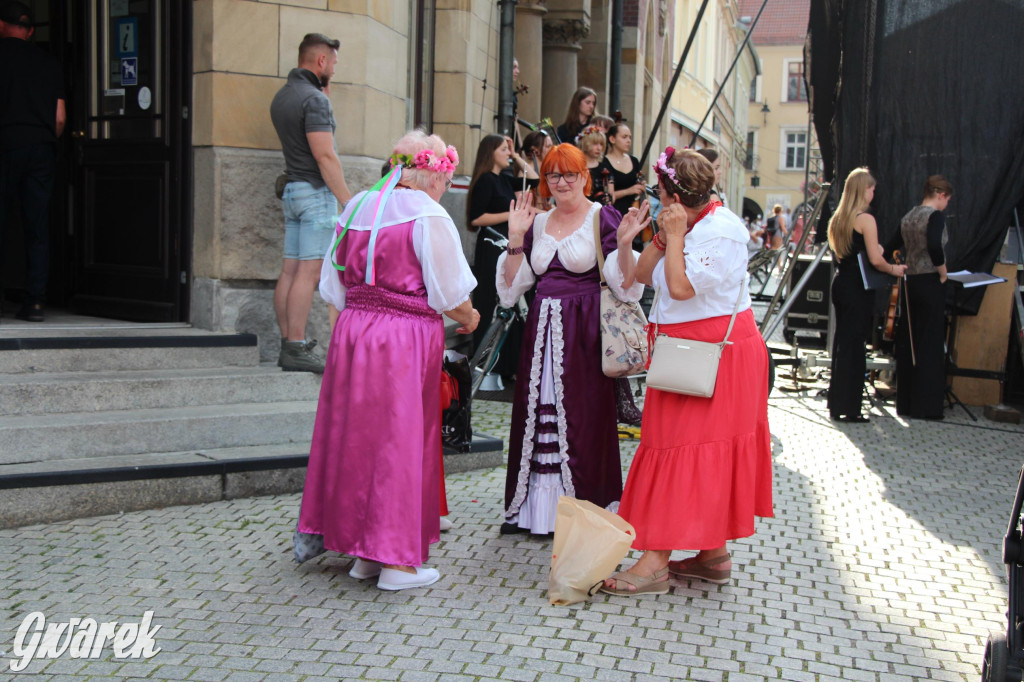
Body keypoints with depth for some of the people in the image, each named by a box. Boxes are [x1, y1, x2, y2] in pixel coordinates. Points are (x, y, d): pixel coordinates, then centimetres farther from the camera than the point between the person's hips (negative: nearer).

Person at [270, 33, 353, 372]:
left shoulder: (281, 96, 16)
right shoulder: (313, 98, -13)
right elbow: (325, 156, -19)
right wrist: (349, 200, -16)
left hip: (292, 189, 9)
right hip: (316, 191, -9)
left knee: (290, 271, 7)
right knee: (308, 271, -9)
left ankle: (288, 345, 10)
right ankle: (296, 348, -10)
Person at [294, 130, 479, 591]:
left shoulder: (356, 208, 11)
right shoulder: (428, 217, -10)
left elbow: (332, 289, 14)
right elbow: (448, 293, -8)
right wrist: (469, 319, 11)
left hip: (351, 331, 7)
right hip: (406, 341, -6)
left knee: (355, 434, 14)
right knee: (400, 440, 3)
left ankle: (363, 554, 24)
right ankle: (396, 559, 11)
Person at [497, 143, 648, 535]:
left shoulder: (603, 218, -1)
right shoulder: (537, 223, 14)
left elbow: (624, 285, -7)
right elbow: (514, 284, 12)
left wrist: (624, 244, -22)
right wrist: (516, 238, 3)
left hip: (584, 330, -5)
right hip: (542, 328, 5)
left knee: (581, 416, -3)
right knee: (537, 411, 5)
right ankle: (534, 507, 16)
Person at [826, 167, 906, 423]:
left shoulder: (838, 218, 10)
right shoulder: (866, 219, -14)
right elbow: (875, 260, -18)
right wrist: (894, 269, -1)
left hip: (840, 283, 8)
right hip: (858, 288, -8)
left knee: (841, 341, 15)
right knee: (854, 345, -2)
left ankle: (836, 401, 22)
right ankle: (847, 407, 2)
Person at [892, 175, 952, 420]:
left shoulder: (908, 216, 12)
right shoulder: (935, 215, -12)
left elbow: (895, 246, 14)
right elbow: (934, 246, -26)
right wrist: (942, 271, -15)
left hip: (910, 282, 7)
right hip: (930, 282, -7)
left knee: (907, 342, 11)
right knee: (930, 344, -2)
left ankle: (905, 401, 17)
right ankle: (926, 405, 1)